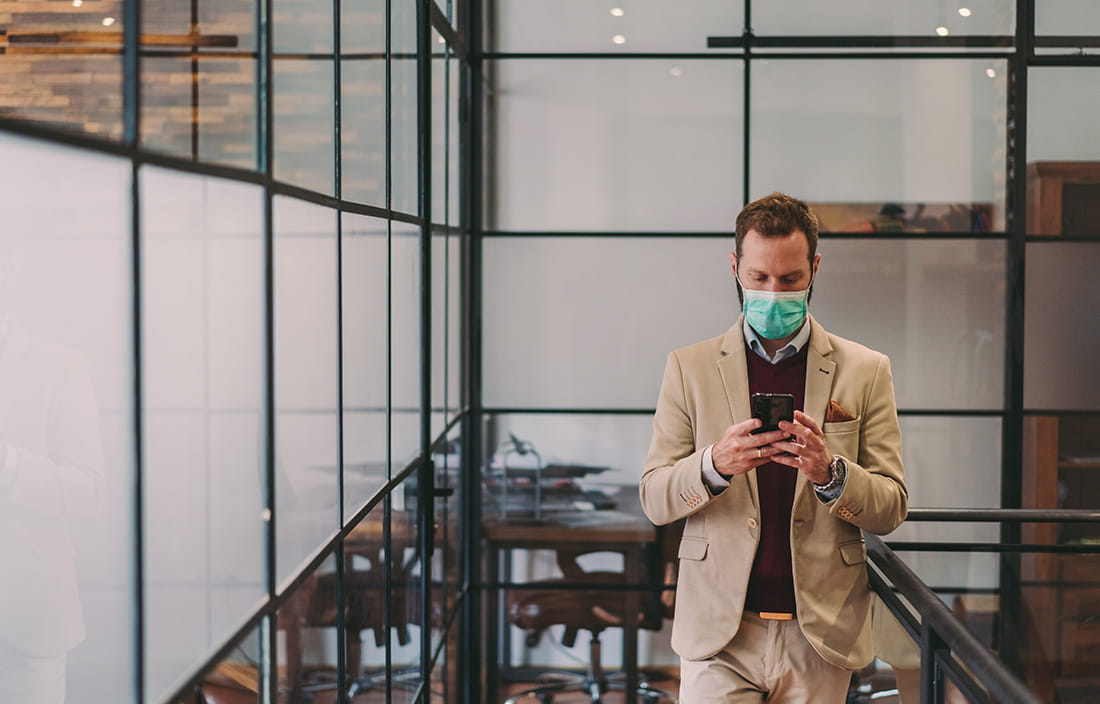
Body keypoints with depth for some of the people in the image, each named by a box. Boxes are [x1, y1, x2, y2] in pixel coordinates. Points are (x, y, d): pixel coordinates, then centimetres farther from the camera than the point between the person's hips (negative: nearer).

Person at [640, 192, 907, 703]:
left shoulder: (866, 371, 5)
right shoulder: (689, 368, 5)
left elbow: (890, 509, 2)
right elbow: (654, 500, 1)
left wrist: (829, 471, -18)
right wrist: (715, 464, -19)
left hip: (818, 637, 1)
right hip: (719, 630, 0)